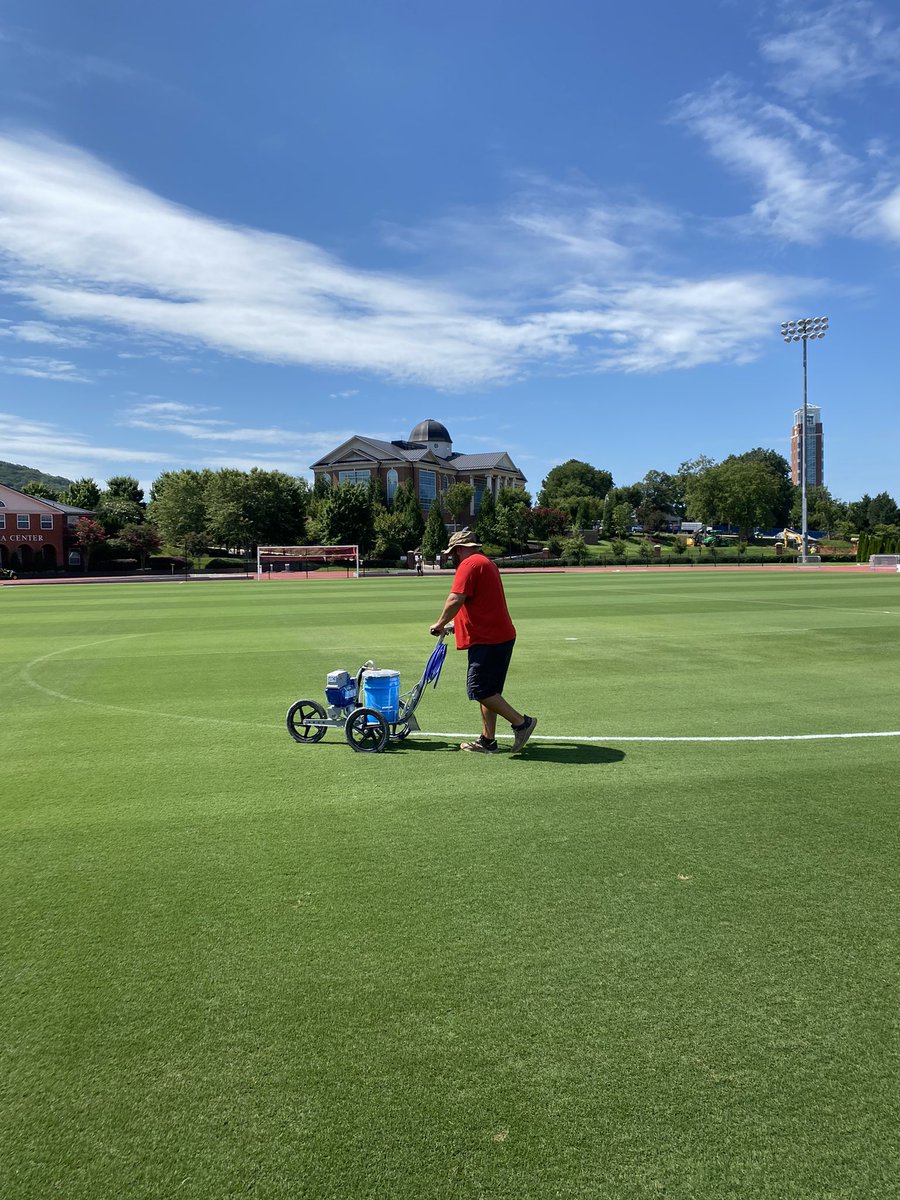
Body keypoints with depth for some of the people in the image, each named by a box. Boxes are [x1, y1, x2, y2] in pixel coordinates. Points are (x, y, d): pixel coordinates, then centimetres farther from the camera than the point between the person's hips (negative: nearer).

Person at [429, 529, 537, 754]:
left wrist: (440, 624, -8)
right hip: (502, 636, 10)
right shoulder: (486, 563, 21)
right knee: (488, 691, 12)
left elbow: (455, 600, -21)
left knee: (480, 690, -8)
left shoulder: (469, 565, -11)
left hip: (487, 640, -10)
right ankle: (488, 741, 16)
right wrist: (456, 624, 26)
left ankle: (521, 722, -4)